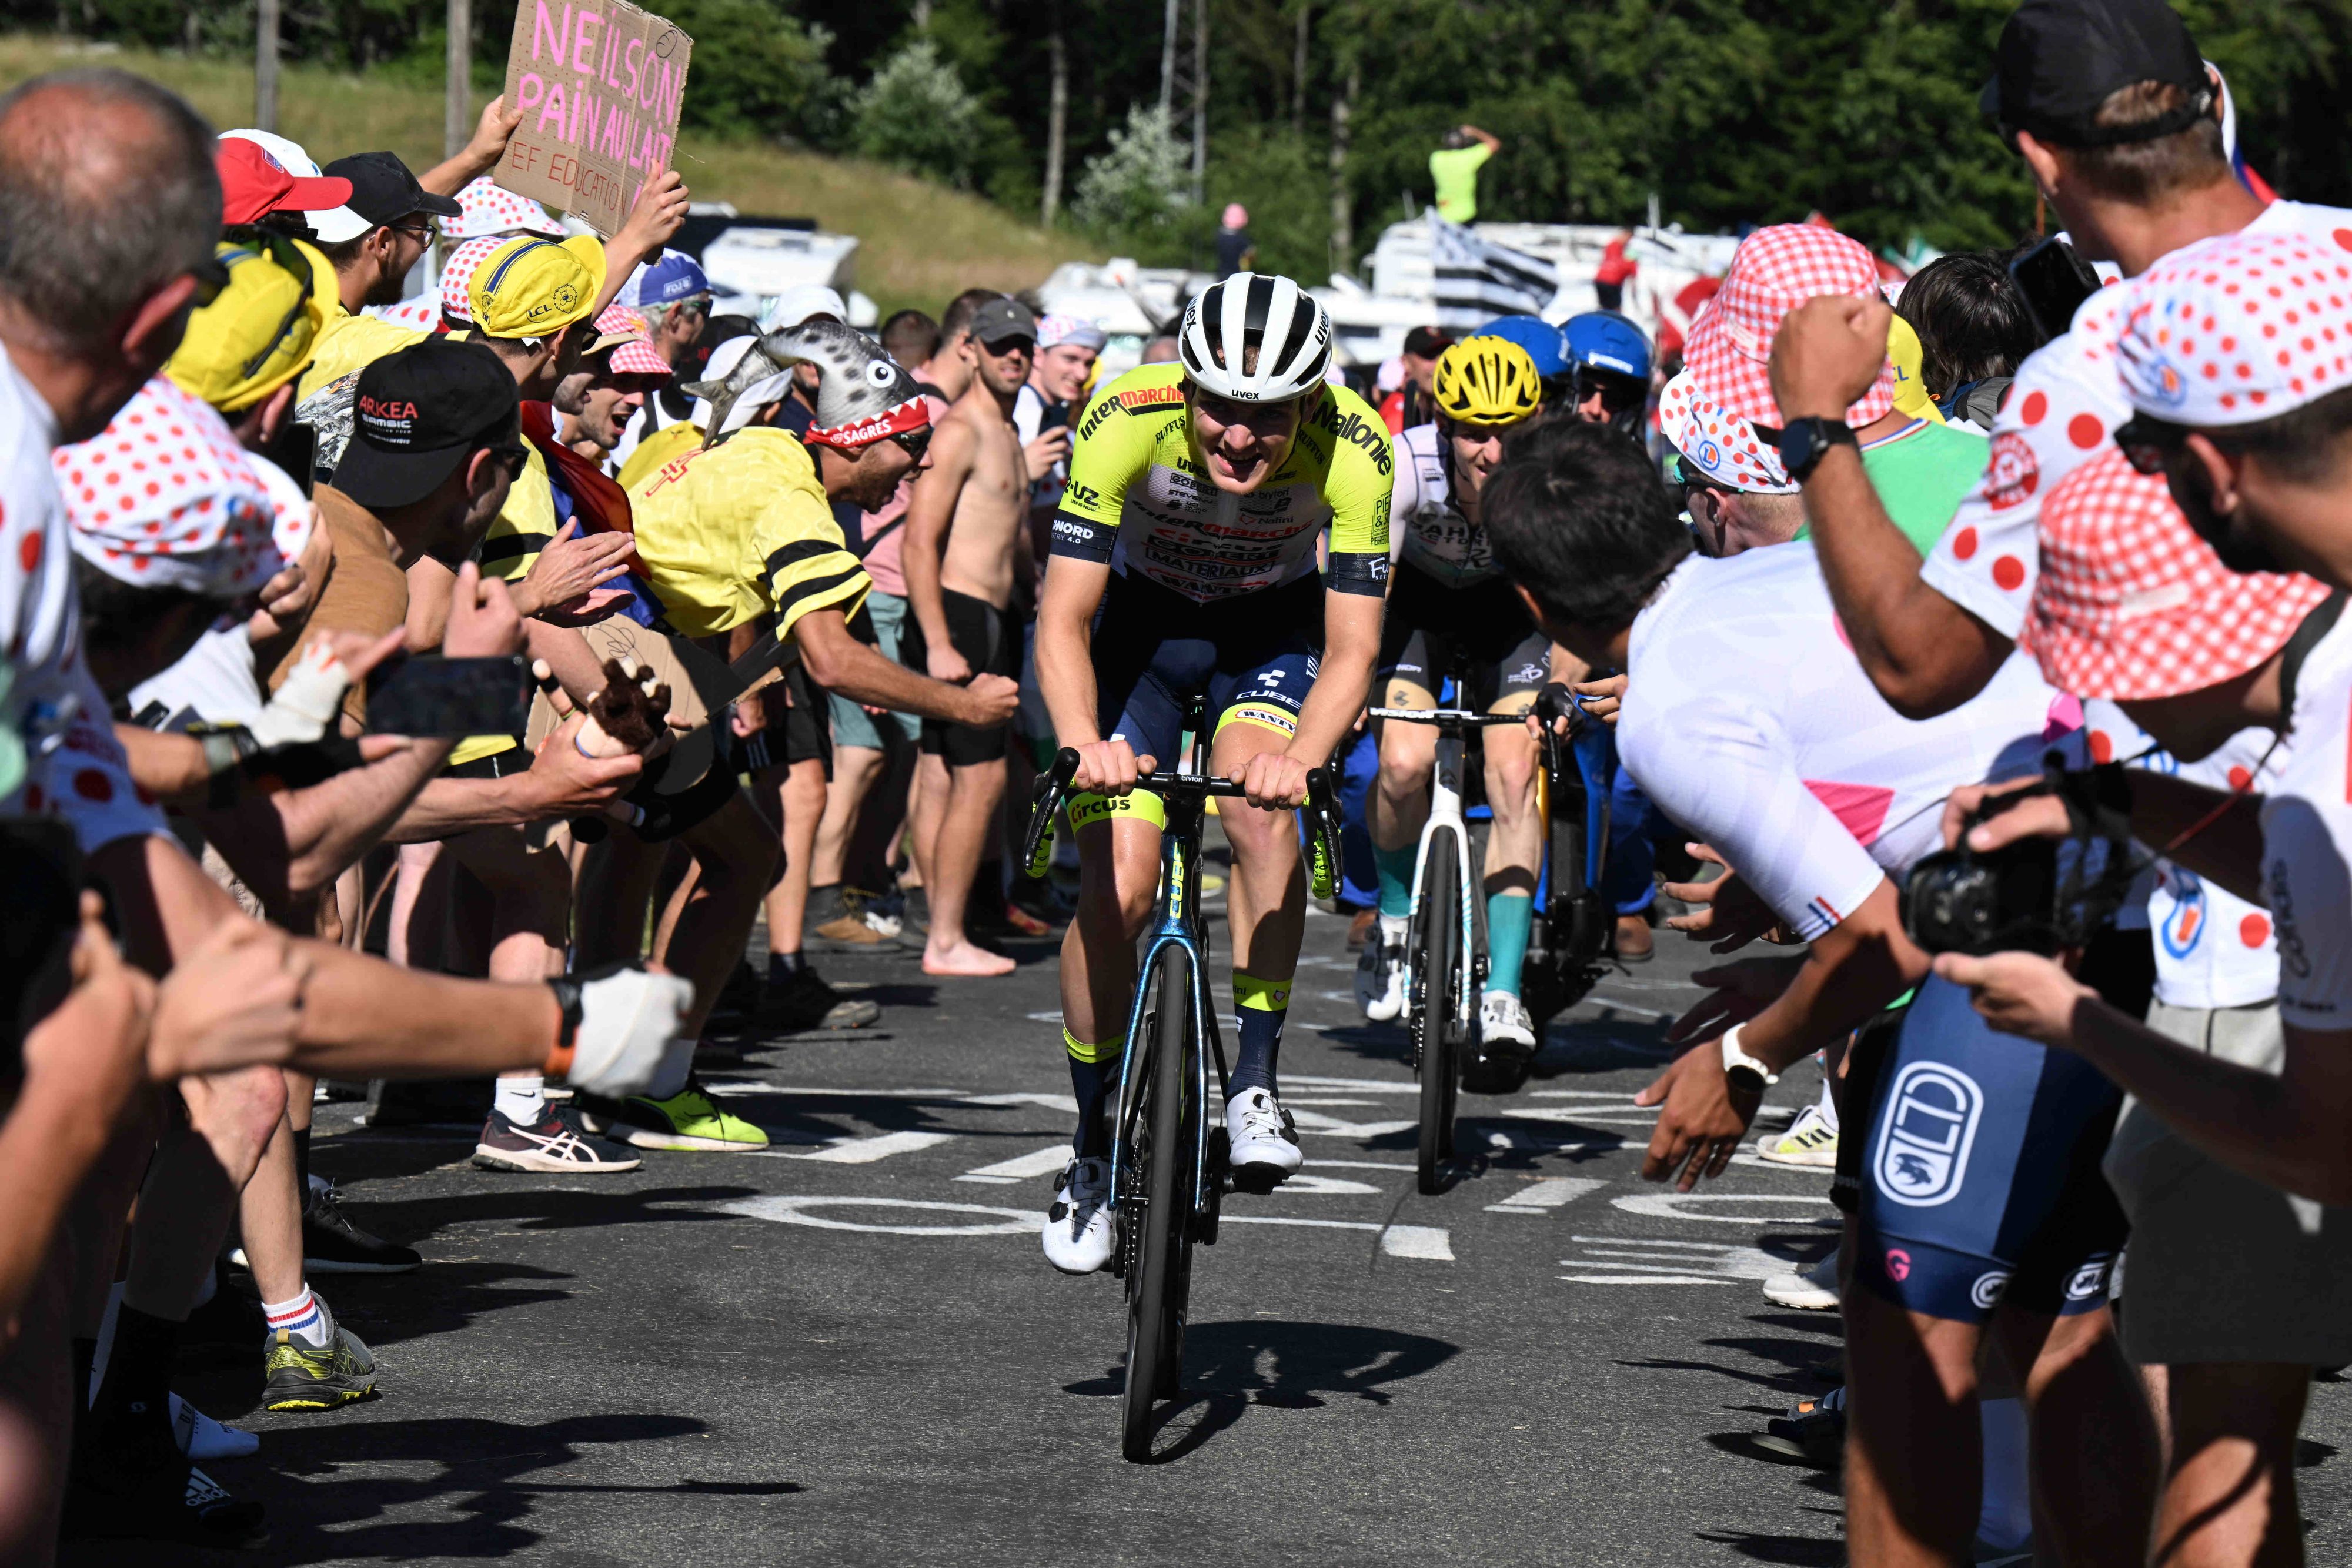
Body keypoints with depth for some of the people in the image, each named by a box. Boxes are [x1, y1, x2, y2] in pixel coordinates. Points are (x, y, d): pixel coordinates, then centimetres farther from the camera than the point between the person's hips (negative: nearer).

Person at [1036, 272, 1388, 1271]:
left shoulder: (1355, 449, -30)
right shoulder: (1128, 422, -32)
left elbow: (1351, 649, -27)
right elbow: (1064, 617, -29)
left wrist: (1301, 757, -47)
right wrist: (1084, 742, -47)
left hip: (1273, 629, 0)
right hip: (1143, 620, 0)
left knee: (1258, 808, -30)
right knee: (1114, 893, -11)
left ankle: (1256, 1080, -17)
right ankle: (1094, 1150, 9)